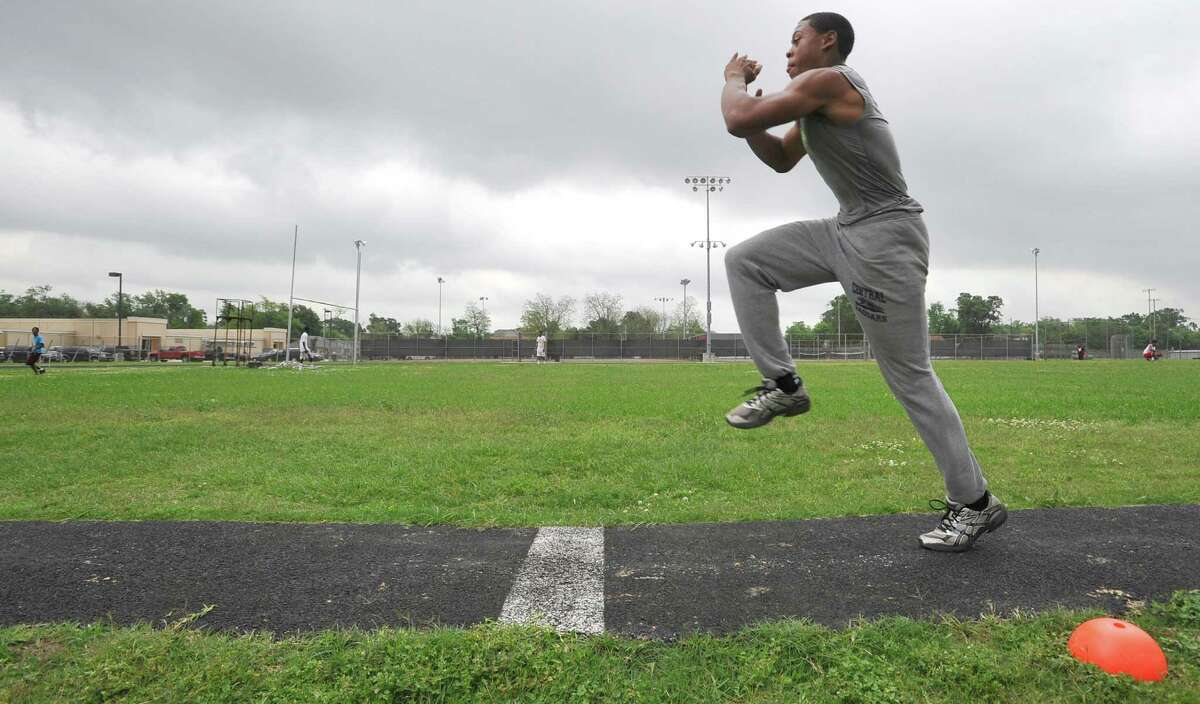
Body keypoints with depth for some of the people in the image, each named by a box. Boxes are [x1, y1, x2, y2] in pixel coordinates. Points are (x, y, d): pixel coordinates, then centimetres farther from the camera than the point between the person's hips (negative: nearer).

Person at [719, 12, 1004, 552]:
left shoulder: (827, 79, -11)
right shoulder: (816, 100, 19)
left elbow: (738, 122, -17)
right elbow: (780, 159, 29)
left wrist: (734, 79, 5)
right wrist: (749, 107, 13)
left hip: (884, 236, -10)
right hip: (847, 232, 10)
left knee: (910, 377, -4)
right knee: (744, 261, 5)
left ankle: (975, 503, 10)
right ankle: (782, 385, 6)